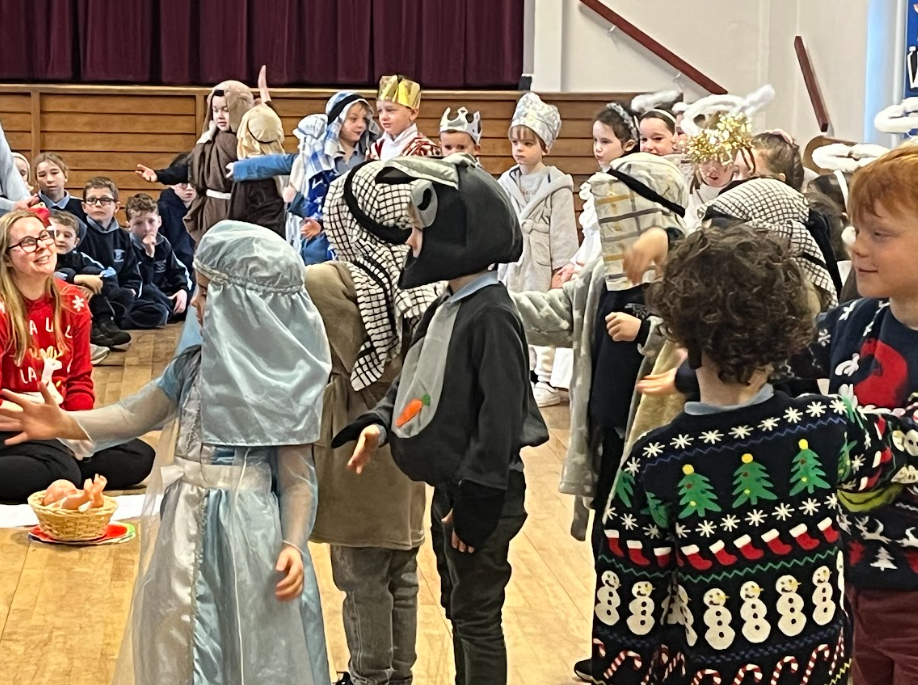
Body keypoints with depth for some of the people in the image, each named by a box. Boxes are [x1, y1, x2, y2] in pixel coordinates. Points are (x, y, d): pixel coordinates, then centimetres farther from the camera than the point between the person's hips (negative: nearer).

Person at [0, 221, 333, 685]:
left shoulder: (283, 382, -12)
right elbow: (136, 414, 3)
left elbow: (298, 479, -10)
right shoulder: (193, 365, 5)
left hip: (246, 534, -6)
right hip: (186, 528, 6)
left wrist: (293, 544, -21)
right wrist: (65, 425, -11)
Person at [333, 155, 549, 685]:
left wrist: (476, 502, -21)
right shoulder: (447, 306, 7)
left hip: (481, 494, -9)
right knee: (457, 607, 20)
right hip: (448, 486, 9)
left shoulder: (491, 315, -21)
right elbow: (416, 378, 16)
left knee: (477, 617, 2)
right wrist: (380, 422, -2)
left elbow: (500, 417, -22)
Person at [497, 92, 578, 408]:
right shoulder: (506, 183, 11)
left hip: (542, 265, -6)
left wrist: (561, 269, -11)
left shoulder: (557, 185, -6)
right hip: (513, 262, 6)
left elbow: (563, 230, -8)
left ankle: (548, 382, 4)